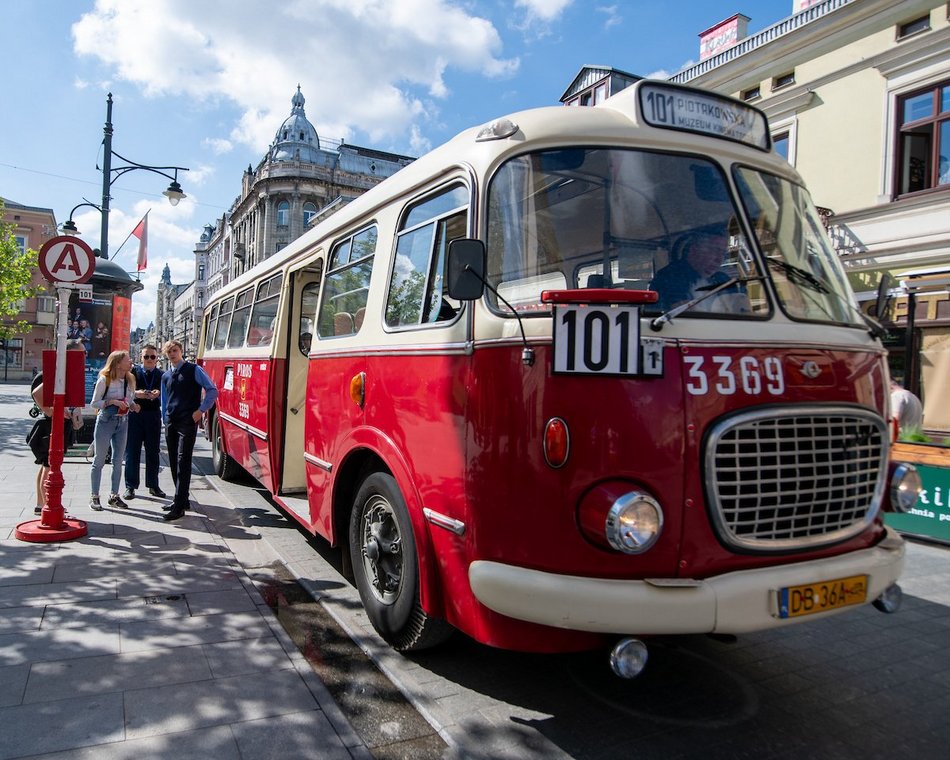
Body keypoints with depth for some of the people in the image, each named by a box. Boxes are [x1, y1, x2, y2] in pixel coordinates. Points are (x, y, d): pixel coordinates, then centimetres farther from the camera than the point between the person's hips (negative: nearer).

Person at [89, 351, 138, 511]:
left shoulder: (130, 379, 5)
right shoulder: (104, 379, -11)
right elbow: (94, 402, -9)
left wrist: (133, 405, -5)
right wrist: (112, 402, -22)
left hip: (123, 421, 6)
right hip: (106, 421, -5)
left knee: (118, 460, 9)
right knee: (99, 460, 3)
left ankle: (114, 496, 19)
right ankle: (94, 497, 12)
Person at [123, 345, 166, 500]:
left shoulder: (161, 375, 8)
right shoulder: (133, 372, 4)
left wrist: (158, 393, -21)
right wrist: (136, 393, -20)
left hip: (153, 415, 2)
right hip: (135, 413, -1)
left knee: (153, 452, 9)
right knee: (132, 451, 2)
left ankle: (153, 485, 19)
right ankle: (130, 486, 10)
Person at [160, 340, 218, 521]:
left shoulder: (194, 370, -2)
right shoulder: (166, 376, 16)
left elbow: (212, 390, -4)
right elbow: (164, 401, 22)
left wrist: (201, 410, -9)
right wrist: (166, 420, 14)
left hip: (188, 423, -6)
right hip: (170, 423, 6)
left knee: (183, 463, -9)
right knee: (173, 463, 9)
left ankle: (179, 506, -9)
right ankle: (181, 499, 21)